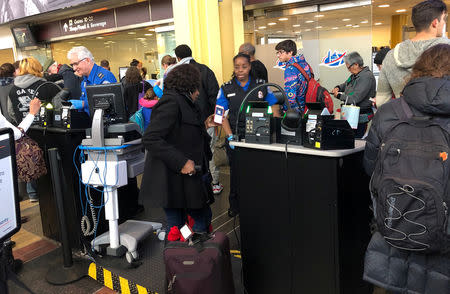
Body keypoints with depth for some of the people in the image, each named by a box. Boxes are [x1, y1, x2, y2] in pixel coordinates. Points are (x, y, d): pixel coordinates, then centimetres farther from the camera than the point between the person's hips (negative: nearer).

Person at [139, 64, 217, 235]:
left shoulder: (183, 103, 16)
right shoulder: (171, 102, -16)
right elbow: (151, 139, -26)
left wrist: (204, 126, 20)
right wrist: (181, 162, -27)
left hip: (188, 177, 10)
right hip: (174, 181, -10)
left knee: (203, 217, 15)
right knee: (176, 228, 2)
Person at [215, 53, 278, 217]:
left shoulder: (261, 85, 6)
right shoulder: (226, 88, 5)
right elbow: (223, 115, 1)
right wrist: (230, 136, -10)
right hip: (236, 137, 0)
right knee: (236, 171, 9)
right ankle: (235, 206, 25)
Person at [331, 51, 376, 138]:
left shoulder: (367, 77, -20)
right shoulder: (354, 75, 8)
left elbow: (355, 98, -26)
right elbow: (345, 84, 30)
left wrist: (339, 96, -12)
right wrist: (338, 87, 6)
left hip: (361, 116, -9)